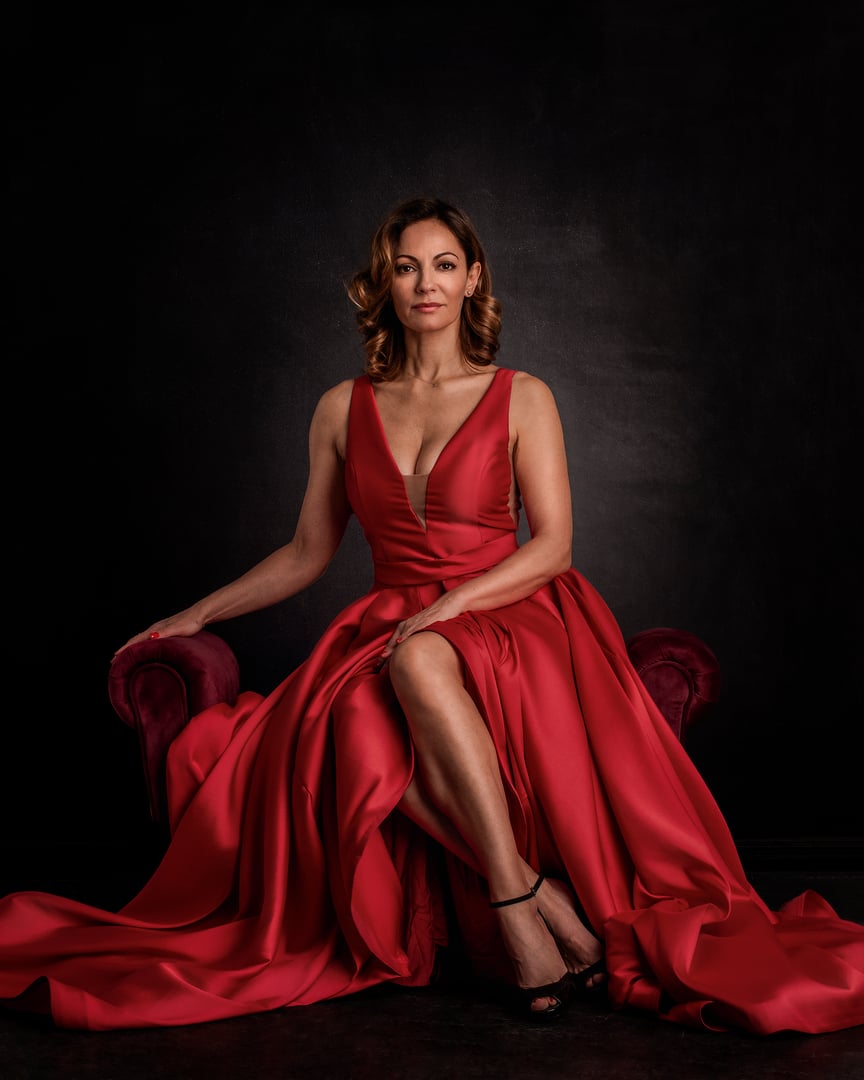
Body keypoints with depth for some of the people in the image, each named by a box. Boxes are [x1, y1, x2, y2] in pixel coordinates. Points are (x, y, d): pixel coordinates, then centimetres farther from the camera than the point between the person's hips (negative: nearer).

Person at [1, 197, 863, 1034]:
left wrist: (451, 604, -17)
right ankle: (541, 899, -29)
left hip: (505, 621, -2)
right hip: (391, 635, 2)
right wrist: (199, 613, 17)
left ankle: (510, 904, -33)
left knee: (422, 663, -38)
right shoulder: (343, 409, 12)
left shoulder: (521, 398, 4)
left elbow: (552, 545, -3)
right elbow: (306, 554, 19)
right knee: (367, 726, -35)